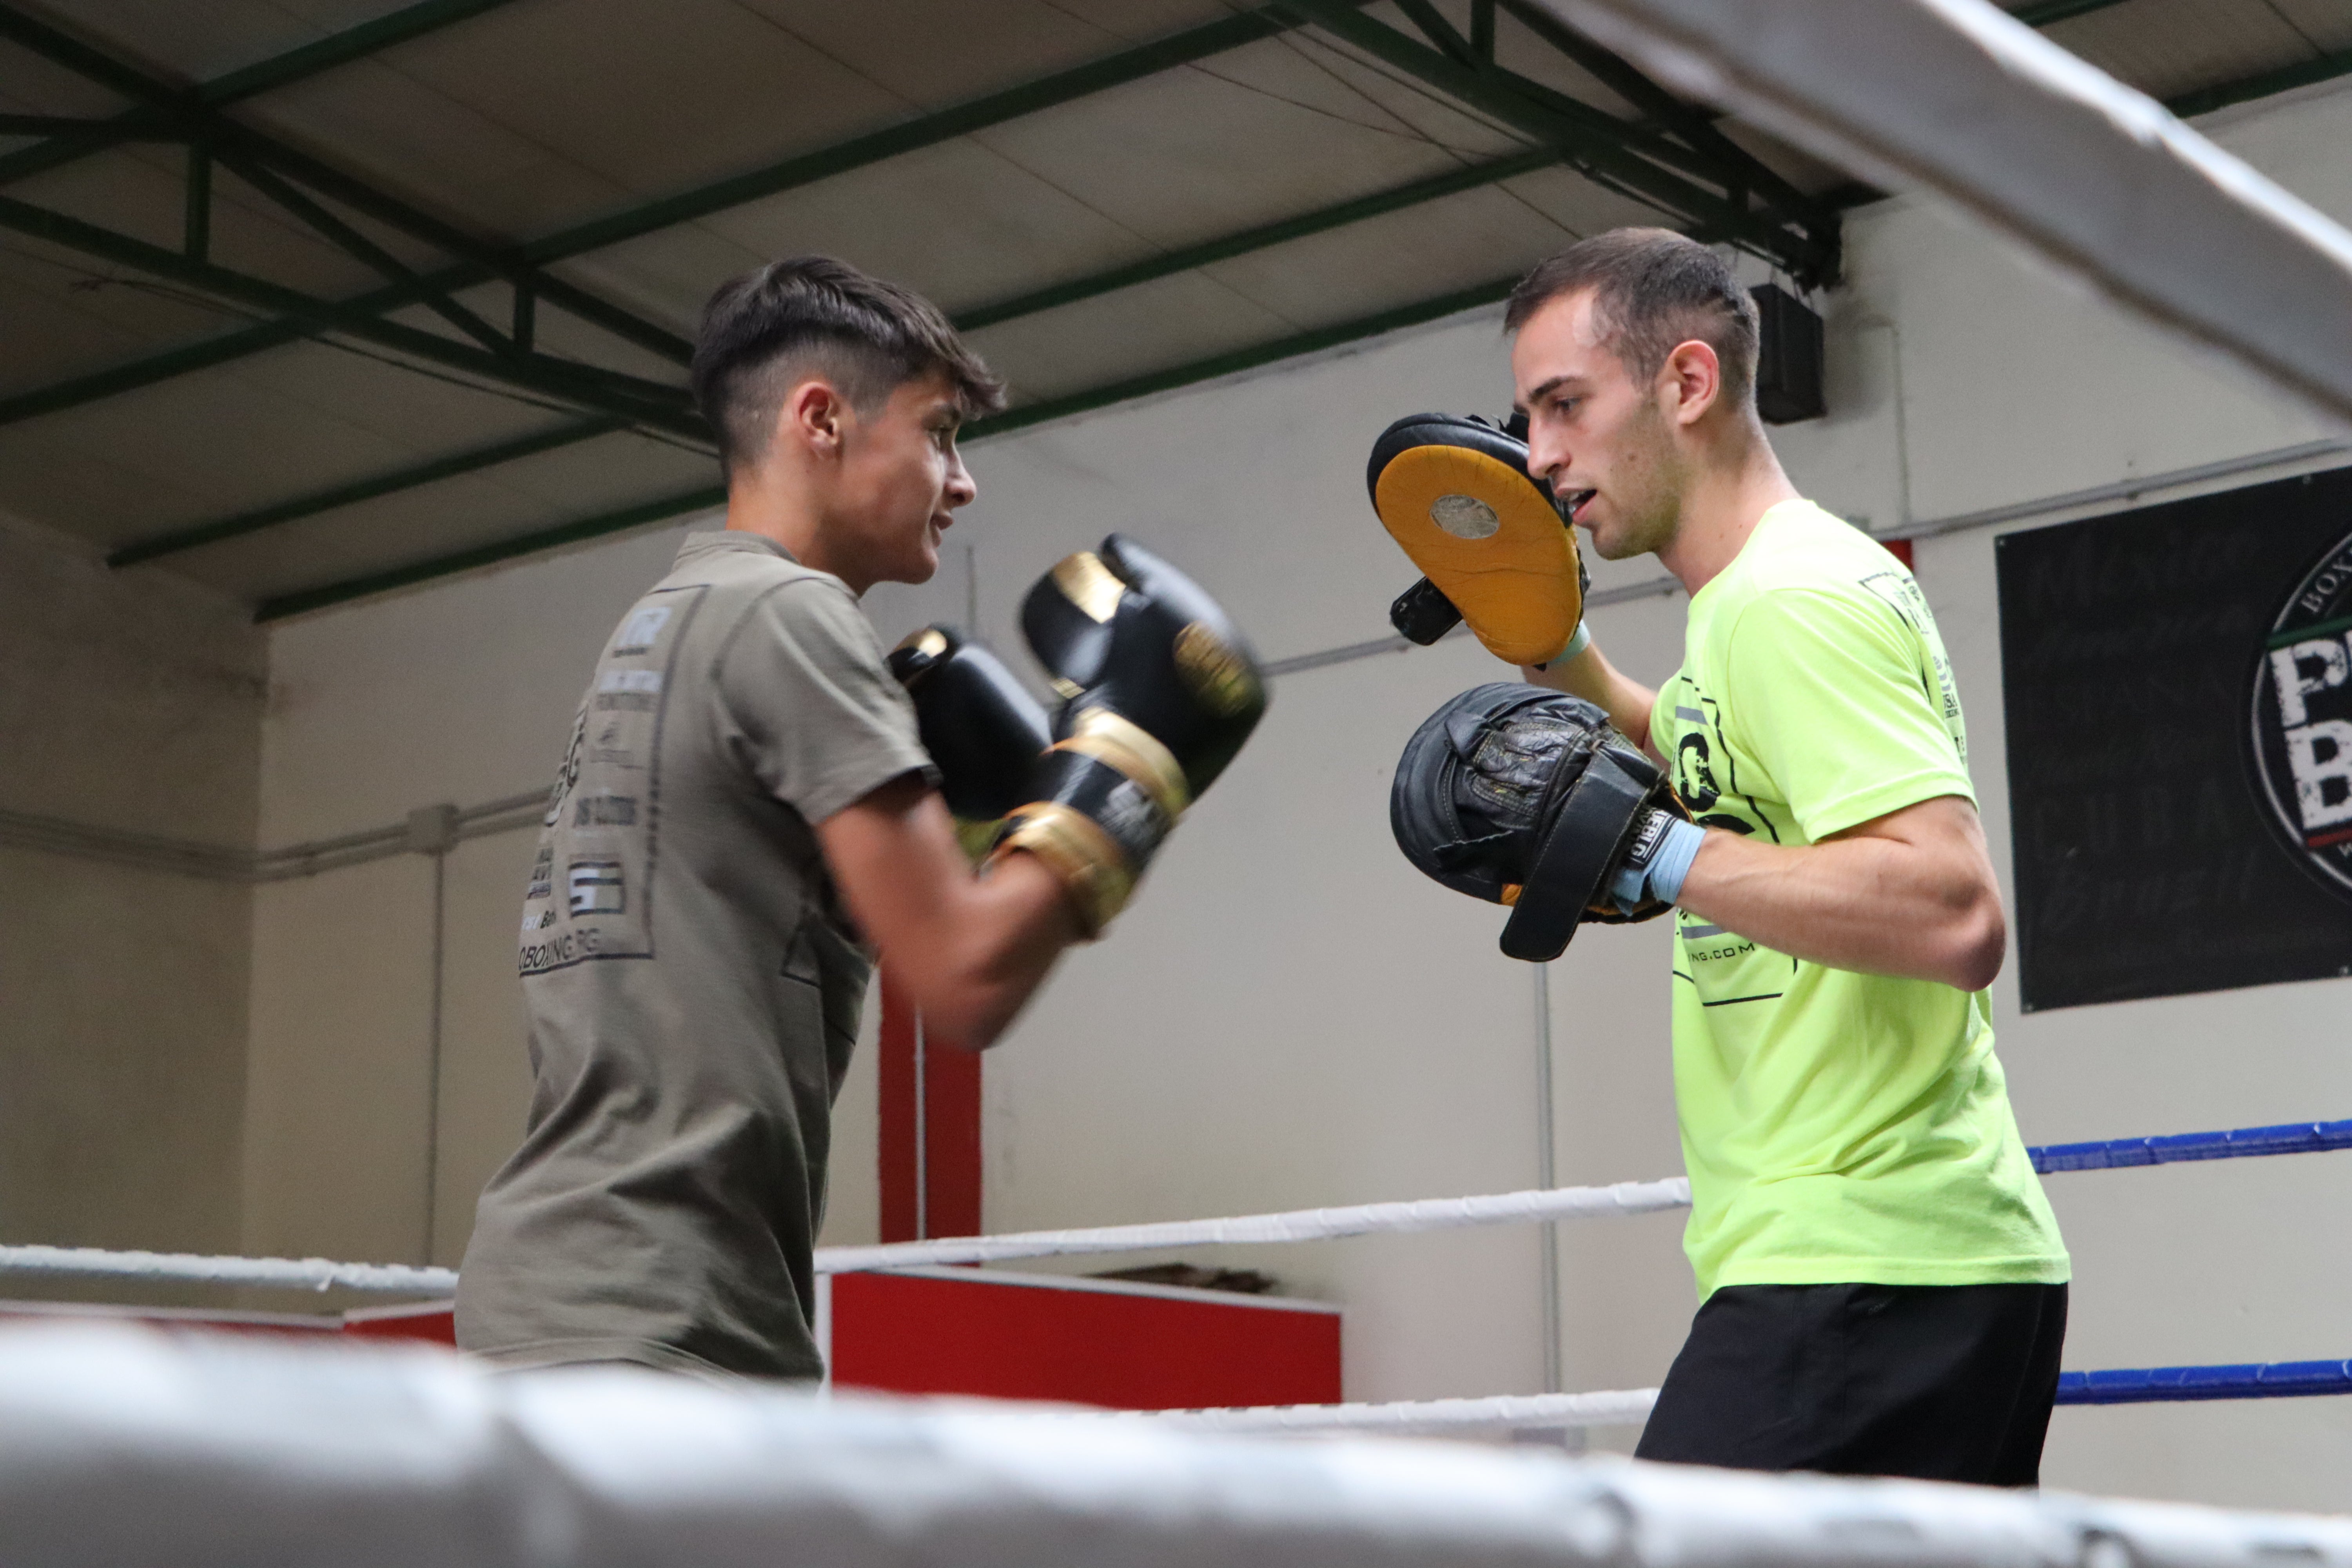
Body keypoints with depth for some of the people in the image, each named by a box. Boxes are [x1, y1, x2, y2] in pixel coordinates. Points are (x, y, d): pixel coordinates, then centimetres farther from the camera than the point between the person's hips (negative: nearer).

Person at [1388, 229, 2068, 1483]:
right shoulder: (1772, 591, 18)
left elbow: (1955, 917, -25)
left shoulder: (1795, 596, -13)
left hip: (1855, 1272, -11)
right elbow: (1695, 760, 40)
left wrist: (1649, 852, -24)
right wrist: (1546, 638, 24)